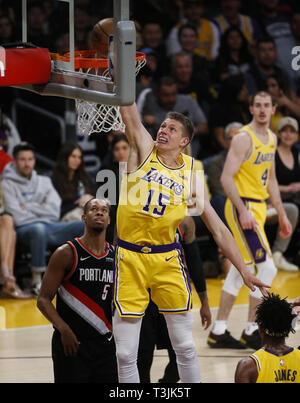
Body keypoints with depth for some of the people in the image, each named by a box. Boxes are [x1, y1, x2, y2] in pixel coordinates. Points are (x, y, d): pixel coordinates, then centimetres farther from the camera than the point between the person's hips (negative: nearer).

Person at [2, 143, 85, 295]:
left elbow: (54, 211, 6)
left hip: (50, 226, 5)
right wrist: (40, 209, 4)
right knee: (39, 229, -43)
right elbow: (18, 217, -6)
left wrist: (28, 206, -2)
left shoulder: (44, 181, 20)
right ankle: (36, 281, -31)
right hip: (25, 229, -5)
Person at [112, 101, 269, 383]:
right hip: (129, 257, -1)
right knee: (125, 354, -1)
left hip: (167, 259, 2)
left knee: (185, 346, 7)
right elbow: (128, 110, -7)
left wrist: (243, 270, 4)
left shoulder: (190, 175, 5)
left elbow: (217, 228, 8)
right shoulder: (143, 149, 2)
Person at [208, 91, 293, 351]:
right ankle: (251, 332, -5)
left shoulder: (271, 139, 13)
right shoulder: (244, 139, -14)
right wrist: (243, 211, -25)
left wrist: (282, 214, 20)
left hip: (258, 207, 9)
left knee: (239, 271, 10)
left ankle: (218, 332, 15)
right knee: (266, 269, -12)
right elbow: (226, 178, -19)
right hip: (242, 207, -9)